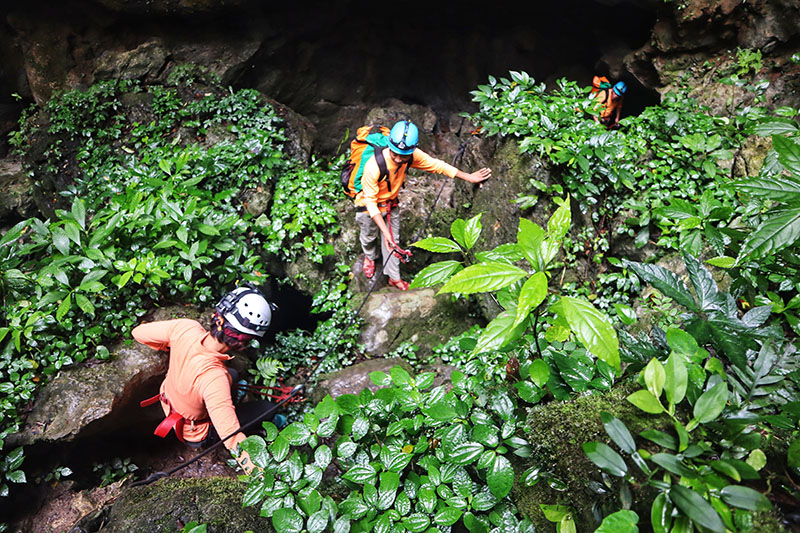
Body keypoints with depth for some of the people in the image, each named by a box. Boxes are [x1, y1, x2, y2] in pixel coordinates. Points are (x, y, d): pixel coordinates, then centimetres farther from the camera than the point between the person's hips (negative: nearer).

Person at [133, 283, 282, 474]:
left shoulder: (186, 328, -30)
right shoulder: (214, 379, -46)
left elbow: (139, 332, -12)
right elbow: (232, 438, -47)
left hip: (169, 401, 7)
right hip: (195, 432, -6)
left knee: (232, 374, 25)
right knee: (265, 407, 0)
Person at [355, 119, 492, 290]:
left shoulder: (412, 156, -26)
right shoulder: (373, 166, -41)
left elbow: (436, 165, -9)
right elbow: (371, 201, -31)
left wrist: (468, 177, -5)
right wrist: (385, 231, -35)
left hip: (391, 204, 4)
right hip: (369, 207, -4)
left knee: (392, 241, 16)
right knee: (369, 237, 22)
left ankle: (394, 278, 36)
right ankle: (370, 257, 57)